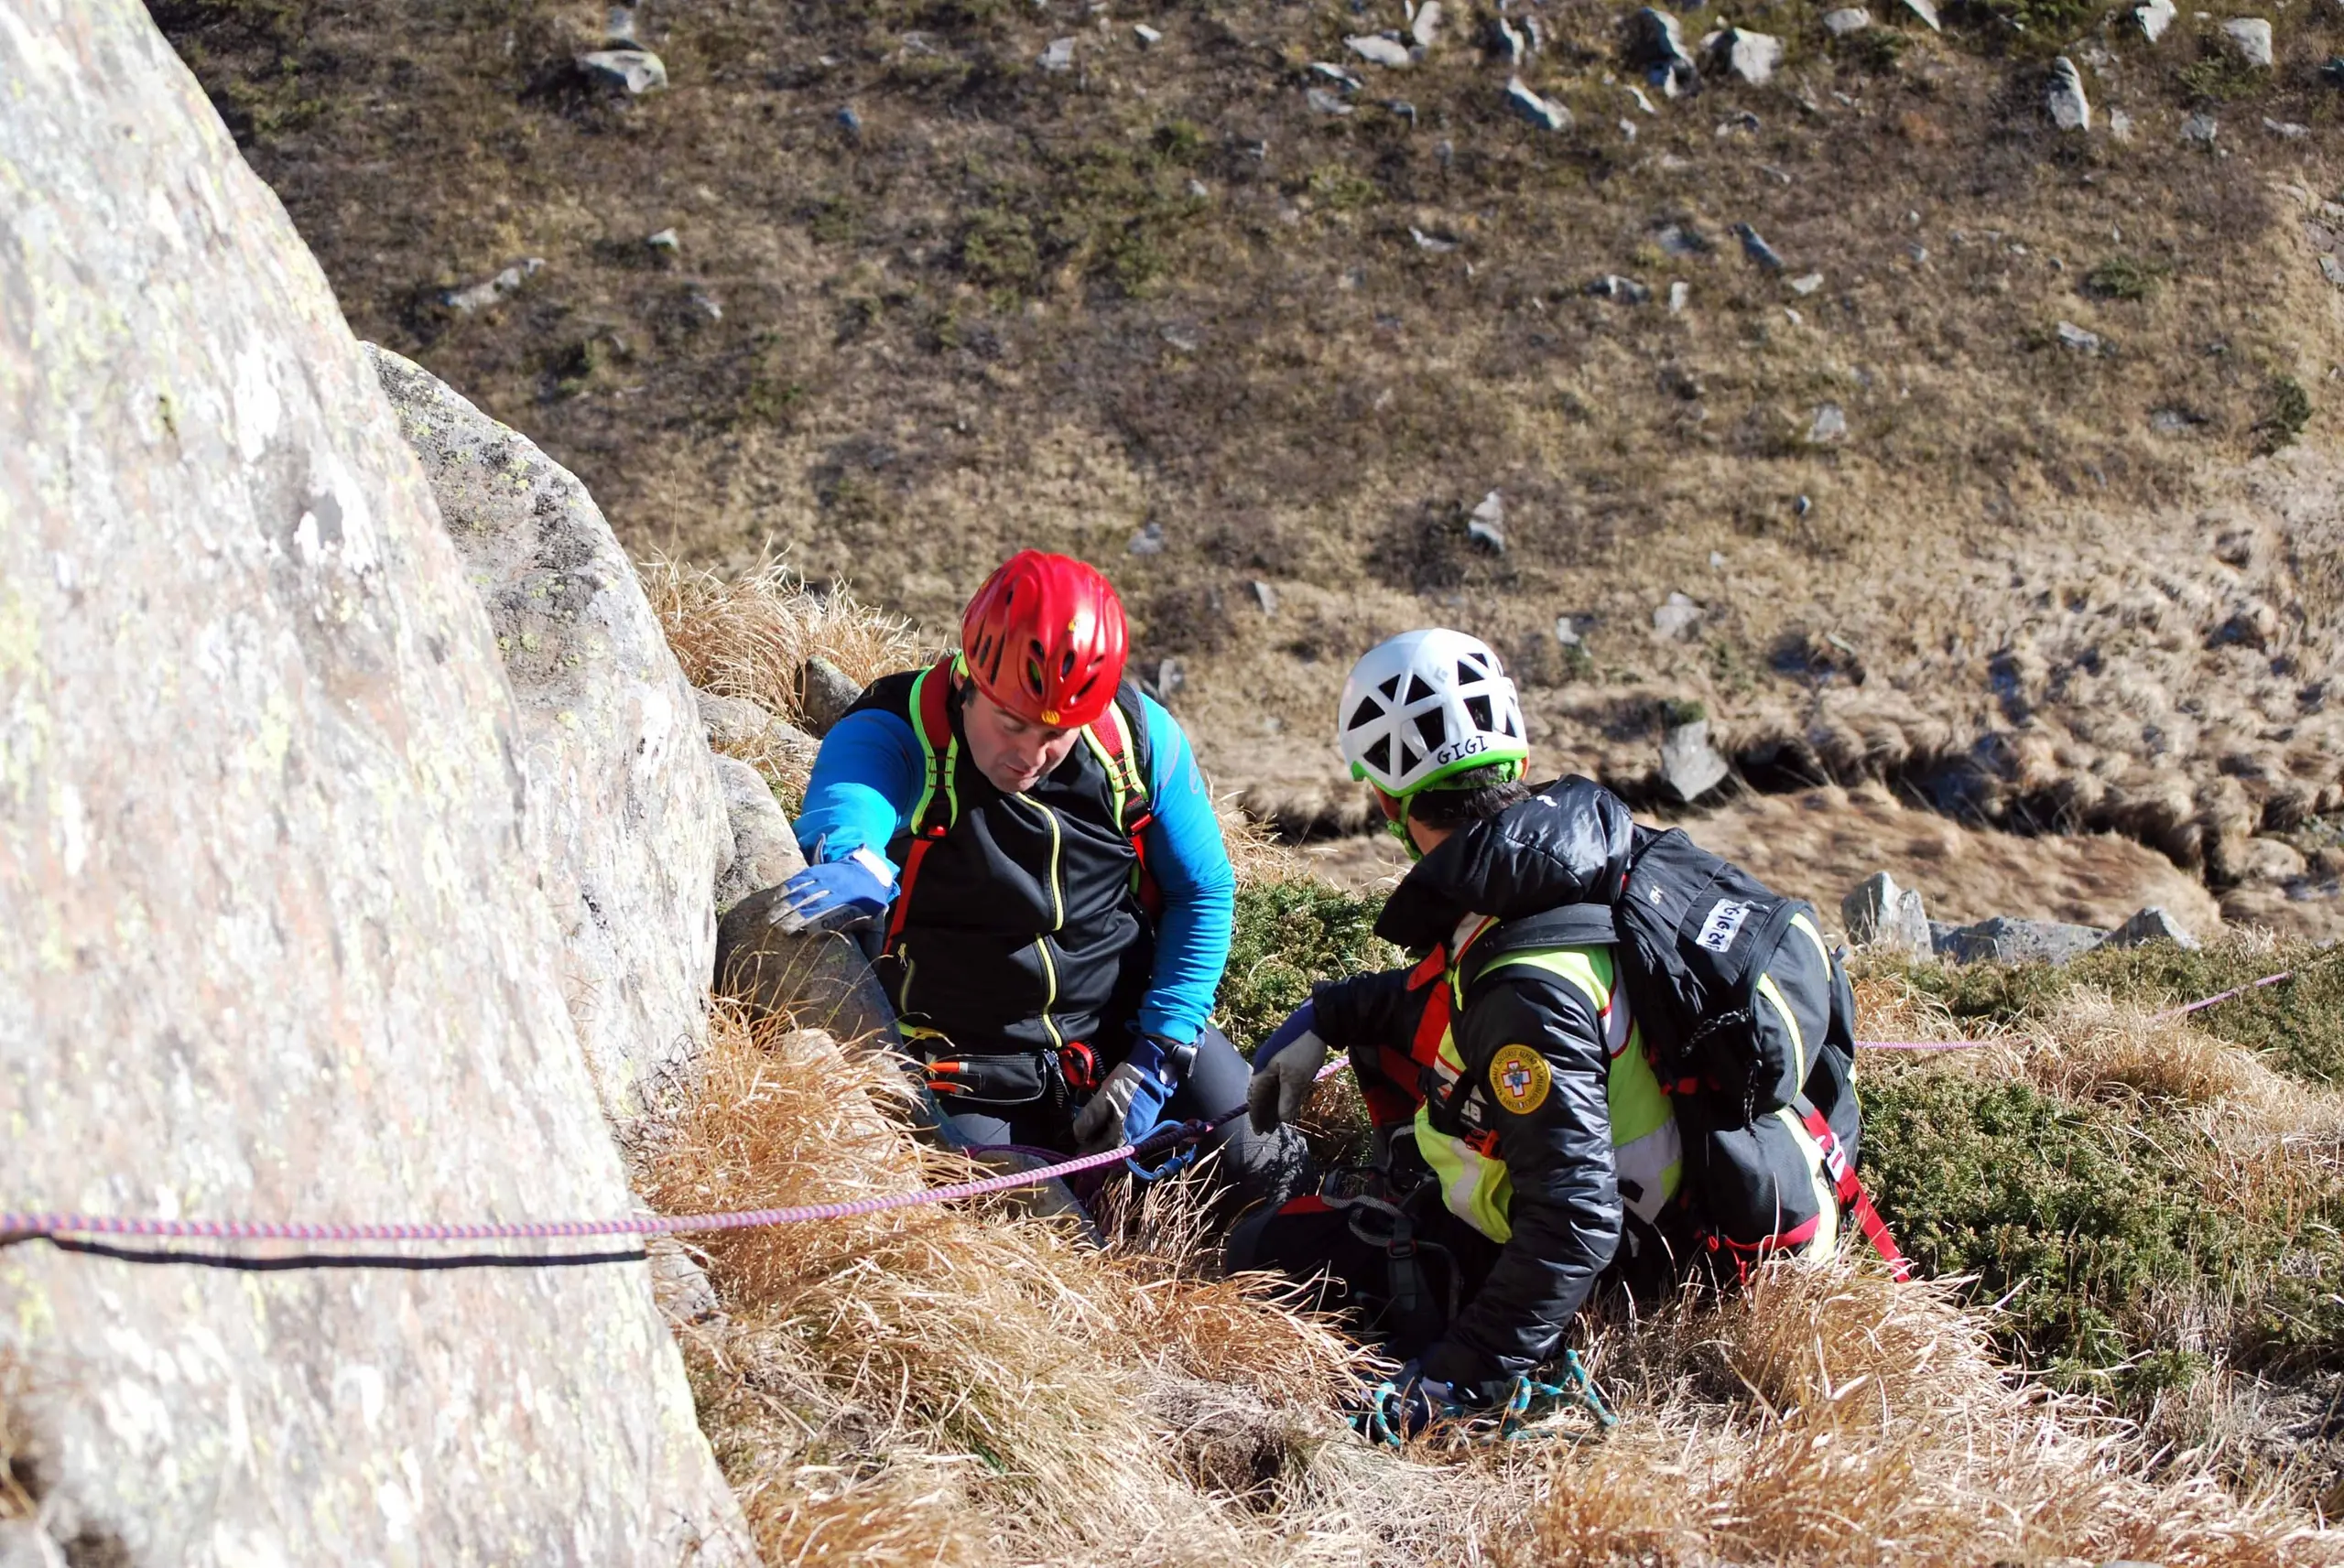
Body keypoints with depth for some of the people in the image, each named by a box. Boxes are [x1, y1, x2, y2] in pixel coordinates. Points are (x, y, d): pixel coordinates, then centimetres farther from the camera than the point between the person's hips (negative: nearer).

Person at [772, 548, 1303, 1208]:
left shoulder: (1140, 737, -11)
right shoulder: (897, 735, -21)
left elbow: (1203, 894, 1)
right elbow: (845, 809, -45)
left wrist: (1157, 1060, -8)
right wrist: (859, 871, -70)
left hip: (1128, 1034, 3)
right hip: (970, 1074, -3)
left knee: (1264, 1173, -7)